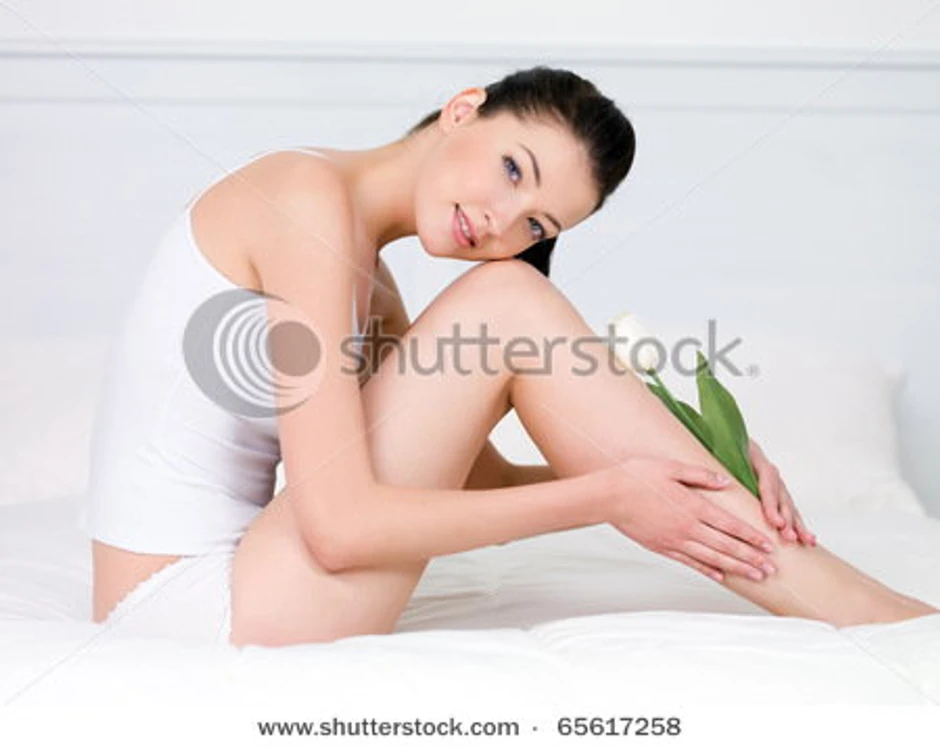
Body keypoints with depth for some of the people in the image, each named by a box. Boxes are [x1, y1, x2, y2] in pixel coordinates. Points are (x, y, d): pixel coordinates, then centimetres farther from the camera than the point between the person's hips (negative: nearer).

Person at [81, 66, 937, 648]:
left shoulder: (366, 279, 12)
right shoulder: (310, 195, -16)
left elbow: (483, 481, 8)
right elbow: (340, 524, -23)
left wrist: (695, 471, -4)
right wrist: (607, 497, -17)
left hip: (204, 600, 9)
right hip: (183, 614, -9)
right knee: (506, 304, -16)